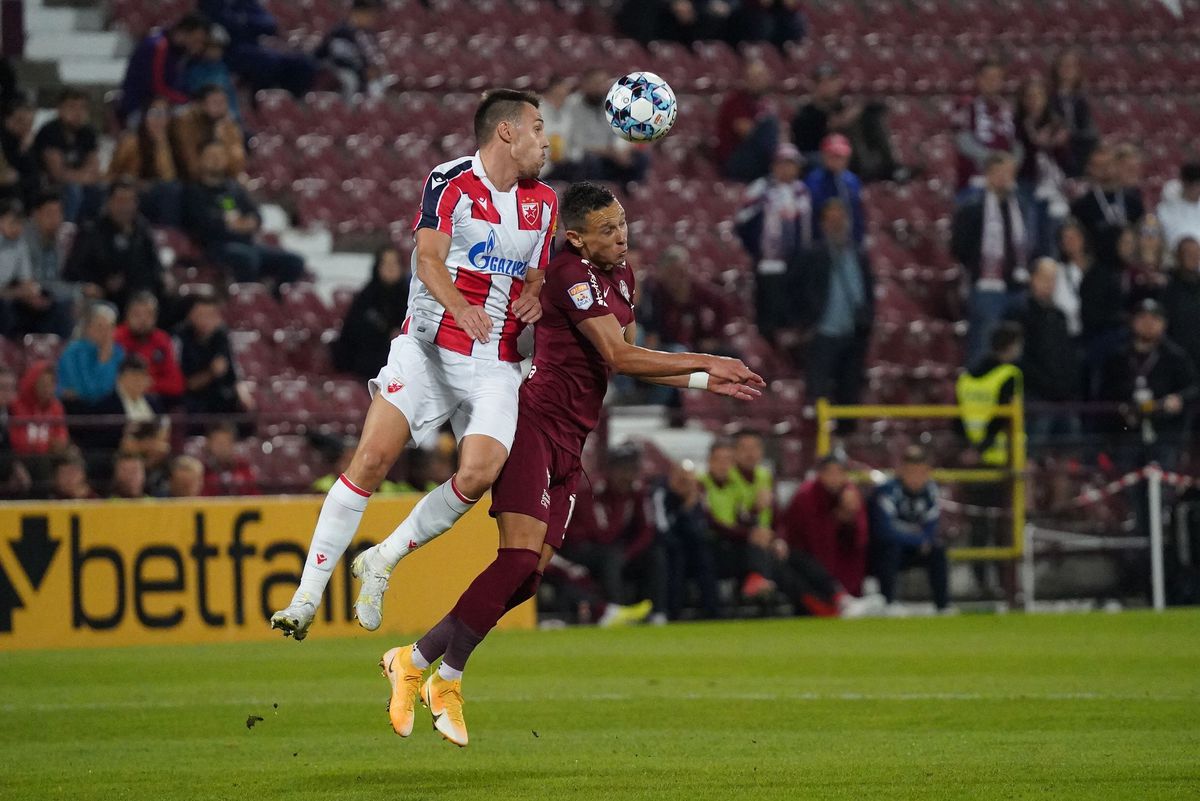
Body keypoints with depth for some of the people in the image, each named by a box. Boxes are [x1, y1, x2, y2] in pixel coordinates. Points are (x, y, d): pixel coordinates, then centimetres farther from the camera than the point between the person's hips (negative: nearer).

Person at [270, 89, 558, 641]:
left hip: (495, 363, 4)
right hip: (427, 346, -4)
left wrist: (533, 299, 2)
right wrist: (460, 307, -36)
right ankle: (306, 599, -10)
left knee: (478, 474, -19)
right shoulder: (452, 182, -5)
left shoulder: (542, 202, 15)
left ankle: (382, 562, 3)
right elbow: (429, 260, -17)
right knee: (372, 459, -16)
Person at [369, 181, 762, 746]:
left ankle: (417, 662, 8)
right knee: (520, 557, -20)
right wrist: (705, 362, -15)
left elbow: (629, 360, 25)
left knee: (530, 574, 1)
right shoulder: (572, 275, -14)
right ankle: (445, 680, -13)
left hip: (568, 443, 9)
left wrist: (706, 383, 19)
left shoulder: (620, 276, 16)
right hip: (535, 424, -9)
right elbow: (619, 357, -20)